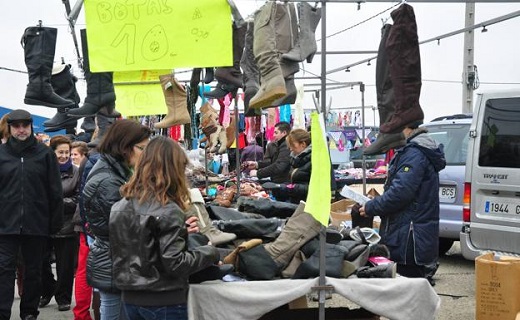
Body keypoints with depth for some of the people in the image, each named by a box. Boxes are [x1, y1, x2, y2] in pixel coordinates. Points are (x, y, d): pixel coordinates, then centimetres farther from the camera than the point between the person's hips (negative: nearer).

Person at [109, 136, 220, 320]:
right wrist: (210, 252, -7)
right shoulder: (168, 211, -18)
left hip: (130, 298, 7)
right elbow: (174, 264, -21)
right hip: (164, 302, -7)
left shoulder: (120, 207, 4)